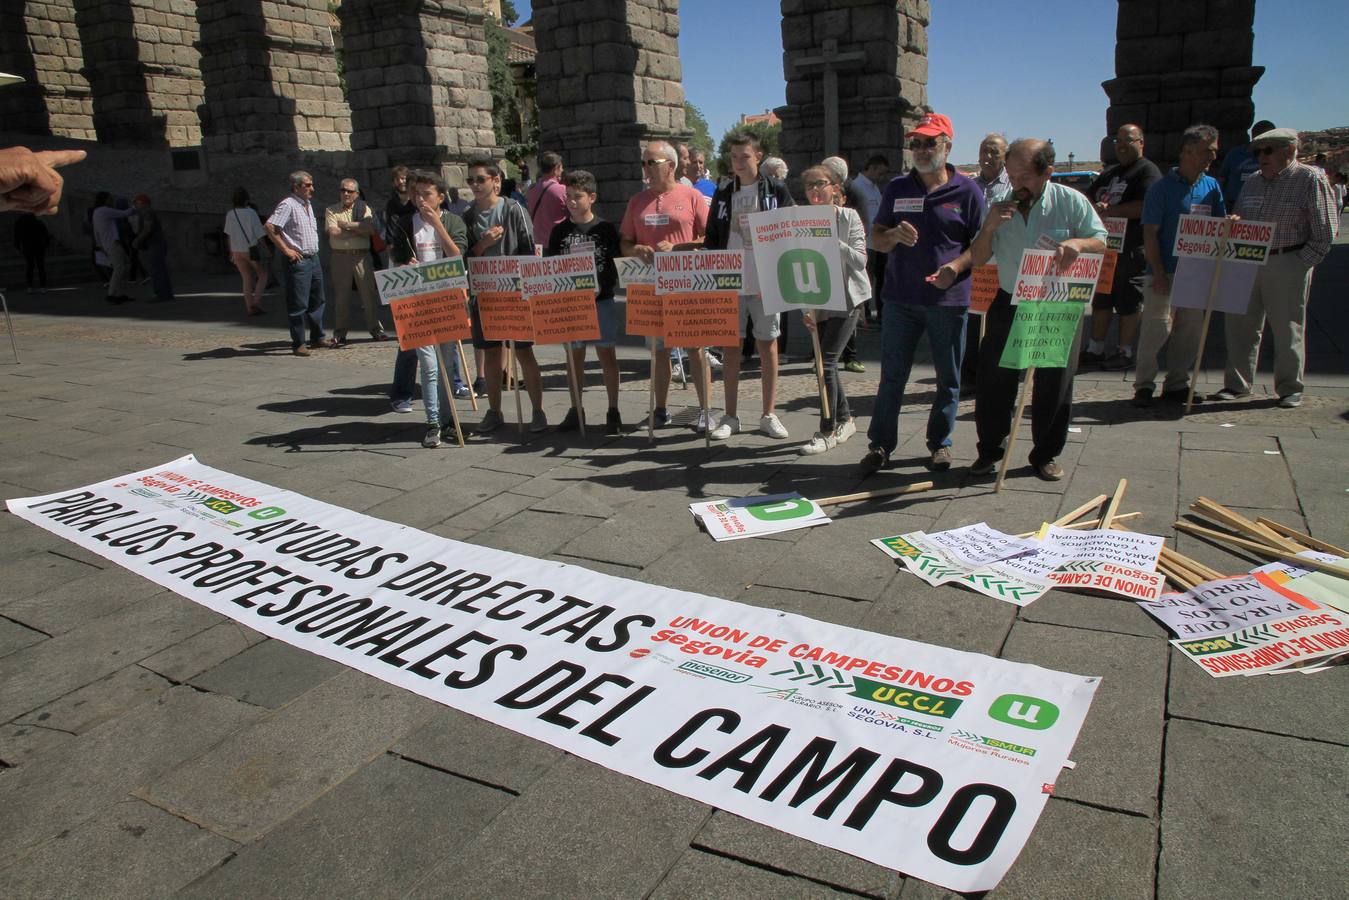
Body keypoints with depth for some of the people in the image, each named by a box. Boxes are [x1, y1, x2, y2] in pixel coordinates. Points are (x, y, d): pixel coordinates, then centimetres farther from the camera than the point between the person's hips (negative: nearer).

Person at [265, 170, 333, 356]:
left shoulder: (308, 204, 14)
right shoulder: (288, 205, -13)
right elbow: (269, 227, -21)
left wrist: (314, 253, 16)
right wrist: (286, 250, -18)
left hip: (313, 259, 9)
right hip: (298, 261, -9)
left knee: (317, 300, 15)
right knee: (298, 304, -4)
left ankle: (317, 338, 26)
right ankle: (298, 344, 2)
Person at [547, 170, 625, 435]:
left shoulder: (605, 228, -1)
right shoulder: (560, 231, 6)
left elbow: (622, 256, 4)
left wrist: (613, 282, -9)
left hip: (601, 301, -3)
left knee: (607, 354, 0)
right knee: (574, 355, 9)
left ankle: (613, 412, 7)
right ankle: (576, 410, 20)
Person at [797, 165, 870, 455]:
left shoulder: (848, 217, -6)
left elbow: (860, 259, -13)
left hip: (847, 298, -5)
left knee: (826, 362, -11)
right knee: (824, 363, 8)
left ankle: (828, 431, -1)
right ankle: (844, 419, 28)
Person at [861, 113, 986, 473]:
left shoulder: (967, 191, 1)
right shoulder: (897, 188, 9)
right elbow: (875, 238, 10)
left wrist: (956, 267, -18)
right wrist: (894, 235, -13)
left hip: (949, 299, -1)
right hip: (900, 297, 2)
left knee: (948, 377, 8)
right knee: (892, 376, 4)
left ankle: (939, 443, 23)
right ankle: (880, 444, 12)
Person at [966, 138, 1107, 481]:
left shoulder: (1071, 202, -5)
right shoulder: (1001, 207, 2)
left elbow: (1102, 243, 0)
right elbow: (977, 259, 4)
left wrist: (1077, 242, -22)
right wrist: (989, 227, -15)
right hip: (1009, 305, 2)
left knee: (1054, 386, 5)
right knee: (994, 381, 3)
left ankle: (1046, 454, 21)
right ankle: (990, 449, 18)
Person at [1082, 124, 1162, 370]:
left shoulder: (1148, 171, -6)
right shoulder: (1110, 173, 19)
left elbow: (1146, 206, -21)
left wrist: (1110, 210, -19)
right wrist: (1092, 208, -1)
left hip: (1131, 250, -8)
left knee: (1128, 304, 1)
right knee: (1100, 301, 12)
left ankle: (1125, 353, 9)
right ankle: (1095, 350, 20)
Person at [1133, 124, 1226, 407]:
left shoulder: (1212, 186, 10)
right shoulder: (1163, 187, -6)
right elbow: (1150, 233, -9)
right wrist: (1158, 273, -14)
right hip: (1165, 273, -6)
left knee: (1190, 331, 9)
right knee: (1157, 328, -7)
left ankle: (1177, 384, 19)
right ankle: (1144, 386, 2)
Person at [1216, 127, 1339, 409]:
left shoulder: (1311, 179, -4)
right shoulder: (1252, 181, 13)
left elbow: (1326, 231, -6)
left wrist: (1300, 264, -10)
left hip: (1287, 266, -5)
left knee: (1287, 329, 3)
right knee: (1240, 324, 6)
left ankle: (1290, 388, 15)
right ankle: (1238, 384, 15)